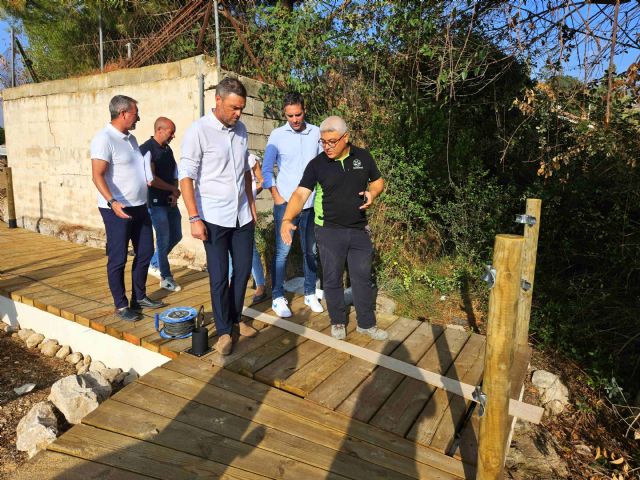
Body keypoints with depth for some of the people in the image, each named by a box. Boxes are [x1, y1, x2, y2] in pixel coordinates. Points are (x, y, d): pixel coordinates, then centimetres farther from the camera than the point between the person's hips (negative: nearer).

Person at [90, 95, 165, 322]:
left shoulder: (130, 138, 13)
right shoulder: (104, 139, -14)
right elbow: (97, 176, -21)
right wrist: (112, 202, -33)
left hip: (139, 206, 9)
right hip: (117, 209, -9)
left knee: (145, 252, 14)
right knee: (118, 259, 2)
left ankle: (139, 297, 28)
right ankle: (121, 305, 14)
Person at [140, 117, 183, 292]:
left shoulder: (168, 149, 10)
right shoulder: (147, 149, -14)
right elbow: (151, 180, -21)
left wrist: (175, 194, -3)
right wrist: (173, 189, -9)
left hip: (170, 201, 8)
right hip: (155, 202, -8)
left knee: (176, 235, 13)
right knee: (164, 238, -2)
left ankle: (154, 264, 32)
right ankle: (166, 278, 12)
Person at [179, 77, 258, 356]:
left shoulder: (241, 130, 7)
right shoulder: (199, 131, -10)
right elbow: (186, 176, -12)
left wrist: (251, 203, 16)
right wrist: (194, 218, -17)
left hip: (242, 215, 6)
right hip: (214, 217, -5)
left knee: (243, 270, 13)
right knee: (219, 276, 2)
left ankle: (235, 319, 32)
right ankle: (223, 330, 19)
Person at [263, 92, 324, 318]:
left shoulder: (316, 133, 3)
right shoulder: (277, 135, -1)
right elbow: (267, 169, 2)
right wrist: (276, 196, -6)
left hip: (311, 202, 3)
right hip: (286, 202, -2)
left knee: (310, 251, 11)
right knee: (282, 251, 0)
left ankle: (310, 294, 24)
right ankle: (278, 297, 12)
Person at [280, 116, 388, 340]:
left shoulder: (363, 157, 0)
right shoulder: (316, 164, -7)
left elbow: (378, 181, 13)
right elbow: (300, 194, -16)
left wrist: (372, 193, -11)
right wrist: (287, 219, -33)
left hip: (359, 230, 2)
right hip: (329, 231, -2)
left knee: (362, 278, 11)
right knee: (332, 279, 9)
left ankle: (366, 323, 27)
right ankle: (338, 322, 29)